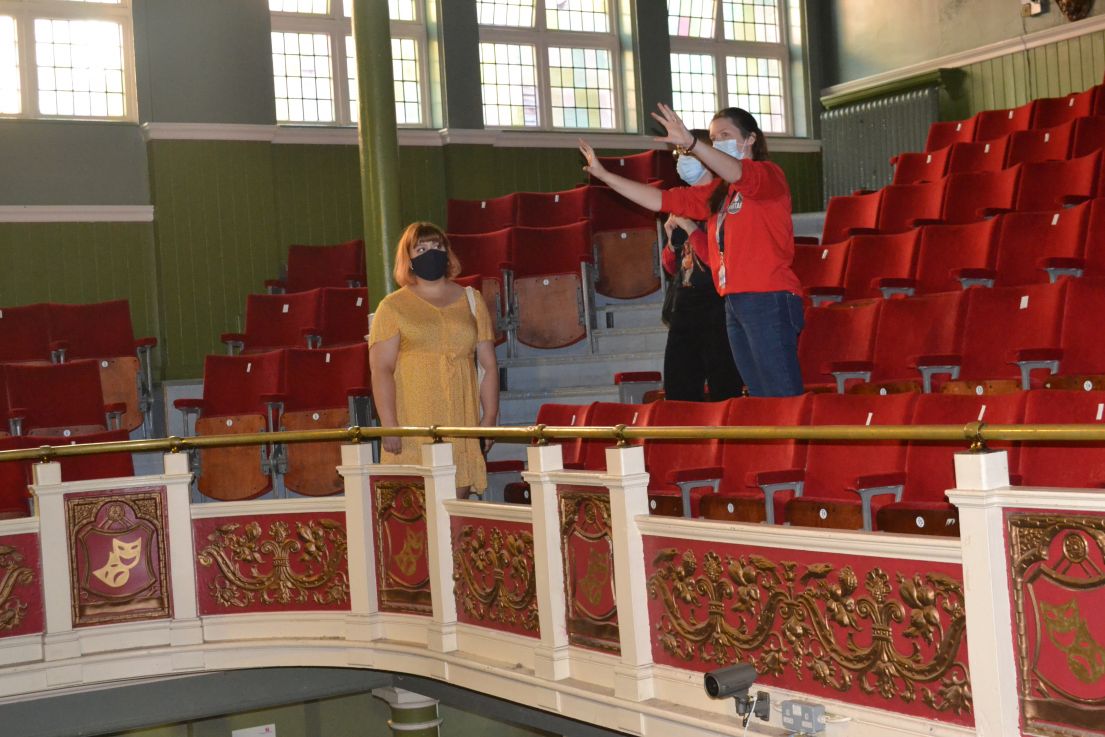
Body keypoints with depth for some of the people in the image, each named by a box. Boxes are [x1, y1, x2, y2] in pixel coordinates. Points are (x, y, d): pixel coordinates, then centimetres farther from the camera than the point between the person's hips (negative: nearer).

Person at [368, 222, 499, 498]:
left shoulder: (471, 302, 15)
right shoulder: (393, 307, 4)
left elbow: (488, 365, 13)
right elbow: (381, 369, -4)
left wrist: (489, 418, 3)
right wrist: (389, 426, -14)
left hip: (462, 423, 3)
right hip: (412, 426, -3)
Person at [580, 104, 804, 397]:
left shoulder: (769, 175, -1)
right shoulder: (718, 193, 20)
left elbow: (737, 172, -23)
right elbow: (661, 200, 19)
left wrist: (691, 143, -39)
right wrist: (603, 174, 15)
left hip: (768, 300, -8)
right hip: (735, 304, 8)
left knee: (784, 401, -11)